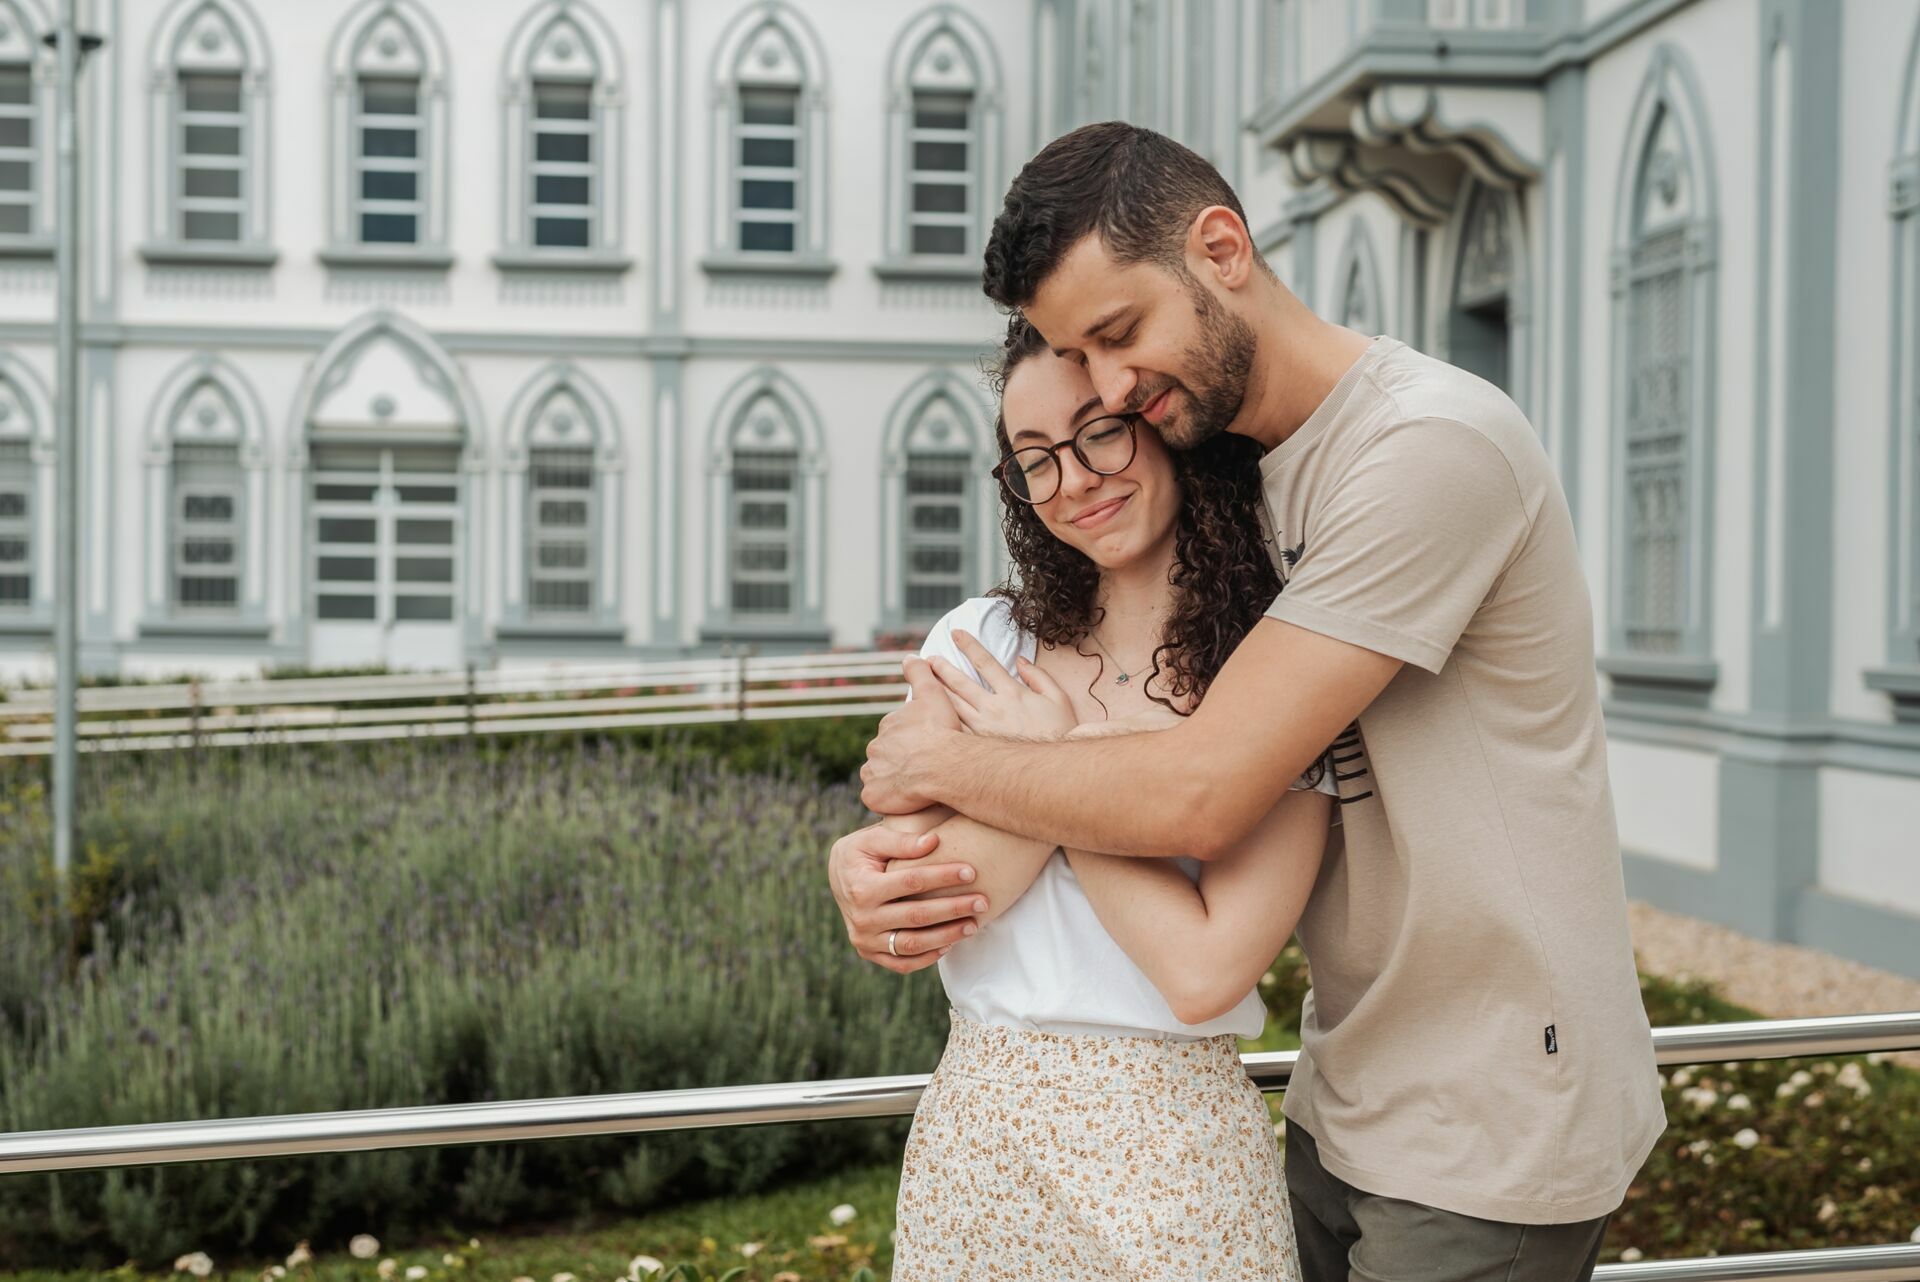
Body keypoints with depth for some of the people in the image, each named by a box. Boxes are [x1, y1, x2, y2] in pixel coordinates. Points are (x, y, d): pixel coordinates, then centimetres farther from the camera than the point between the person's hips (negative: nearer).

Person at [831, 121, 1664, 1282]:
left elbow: (1200, 796, -25)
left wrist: (939, 762, -10)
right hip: (1346, 1102, 8)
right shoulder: (1238, 482, 7)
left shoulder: (1433, 447, -22)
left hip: (1491, 1134, -8)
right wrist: (880, 858, -10)